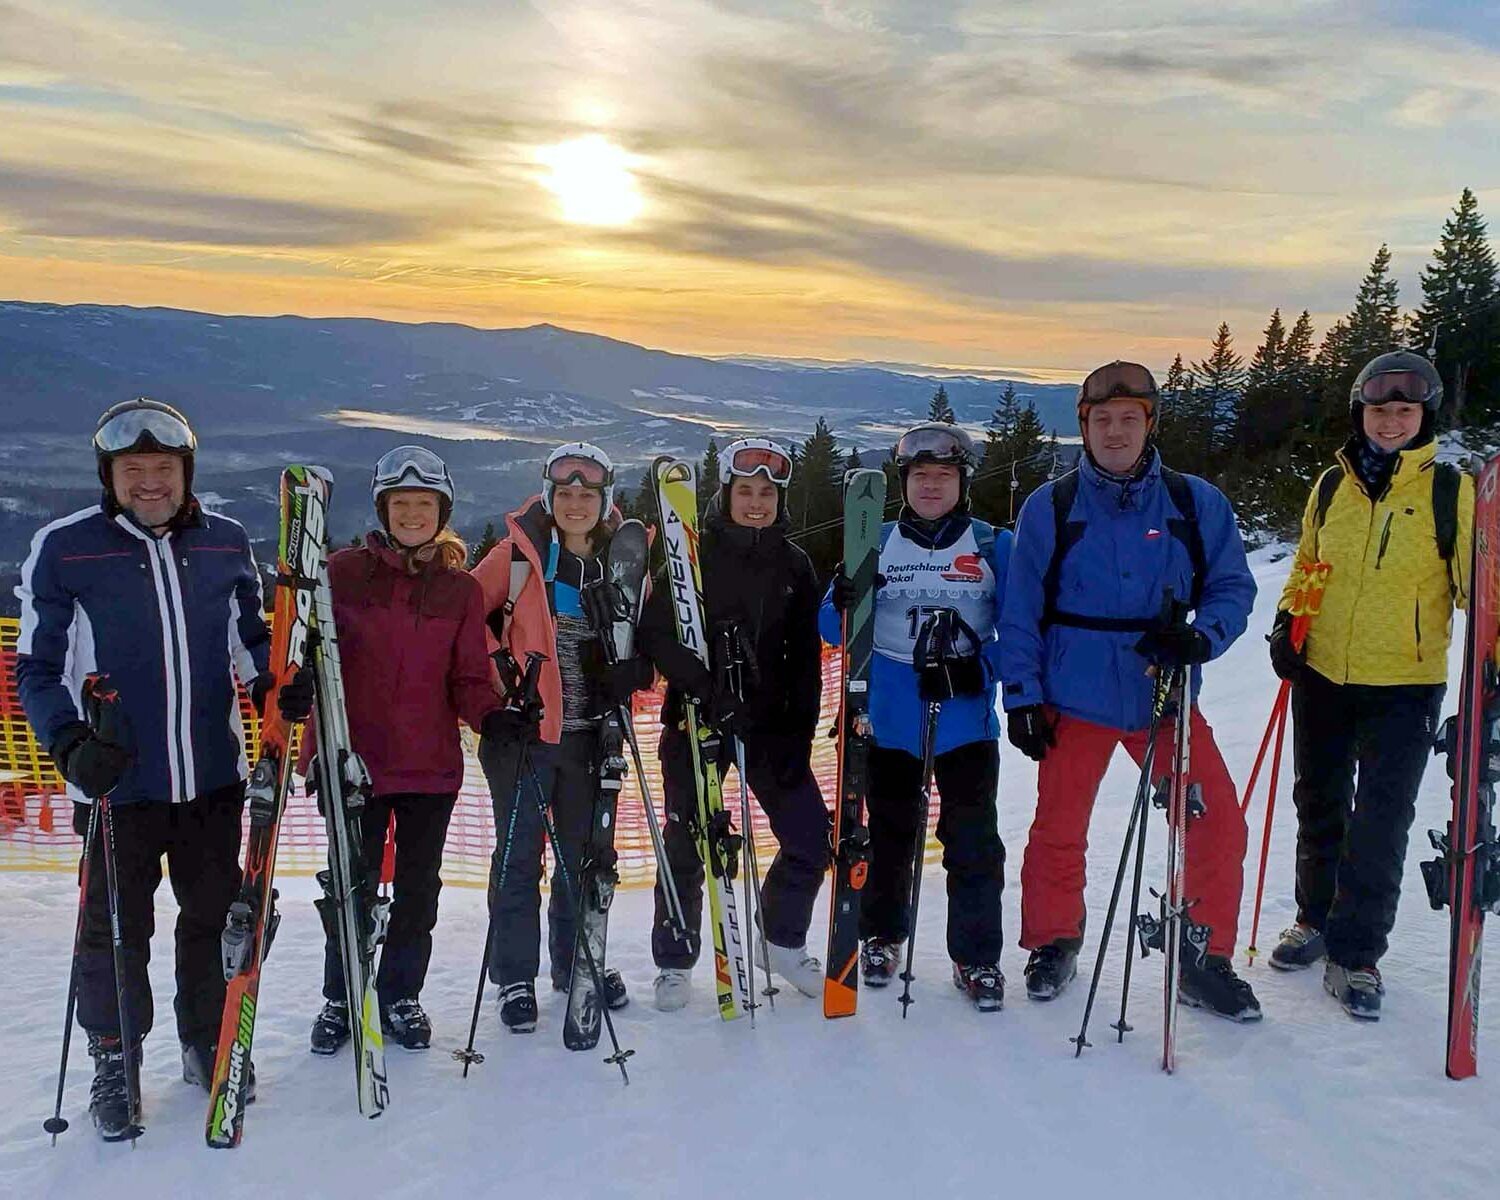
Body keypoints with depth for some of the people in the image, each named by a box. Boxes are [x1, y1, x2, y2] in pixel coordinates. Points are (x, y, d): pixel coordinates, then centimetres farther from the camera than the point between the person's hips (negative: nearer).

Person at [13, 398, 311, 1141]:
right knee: (116, 931, 10)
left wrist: (278, 681, -7)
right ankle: (114, 1063, 32)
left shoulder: (226, 542, 2)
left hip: (214, 776, 3)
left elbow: (252, 636, 13)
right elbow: (36, 667, -2)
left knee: (216, 917, 14)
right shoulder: (63, 548, -7)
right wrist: (70, 743, -17)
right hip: (117, 782, -2)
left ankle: (209, 1044, 35)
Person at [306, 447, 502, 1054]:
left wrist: (492, 715, -16)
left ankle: (401, 994, 31)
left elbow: (468, 678, 5)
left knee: (418, 888, 12)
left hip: (432, 765, 2)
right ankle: (339, 999, 28)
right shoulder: (344, 571, 0)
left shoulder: (461, 587, 4)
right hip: (356, 761, -1)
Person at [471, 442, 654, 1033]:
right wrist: (495, 668, -11)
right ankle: (514, 975, 18)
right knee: (519, 853, 4)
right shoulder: (519, 551, -6)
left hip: (590, 731, 3)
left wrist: (632, 670, -7)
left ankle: (577, 961, 32)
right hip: (522, 725, -3)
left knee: (584, 852, 14)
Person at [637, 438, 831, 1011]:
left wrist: (800, 734, -2)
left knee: (811, 840, 2)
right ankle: (675, 961, 22)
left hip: (770, 723, 3)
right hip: (697, 722, -3)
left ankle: (781, 939, 26)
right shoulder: (692, 553, -4)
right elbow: (655, 635, -12)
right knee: (685, 846, 2)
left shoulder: (794, 564, 6)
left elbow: (805, 658, 6)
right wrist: (709, 690, -24)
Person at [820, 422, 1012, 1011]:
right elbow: (837, 632, 3)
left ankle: (977, 957, 12)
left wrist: (978, 670, -17)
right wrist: (844, 601, -19)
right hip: (889, 720, 1)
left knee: (973, 843, -2)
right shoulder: (877, 544, 6)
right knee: (888, 835, 13)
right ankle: (881, 936, 32)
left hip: (966, 720, -1)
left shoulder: (993, 547, 2)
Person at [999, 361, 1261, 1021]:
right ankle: (1053, 943, 32)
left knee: (1218, 824, -1)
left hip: (1166, 696, 1)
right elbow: (1021, 611, -1)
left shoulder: (1196, 503, 0)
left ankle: (1205, 959, 19)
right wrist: (1022, 696, -5)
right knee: (1058, 830, 9)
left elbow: (1233, 587, 4)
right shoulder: (1049, 507, -3)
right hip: (1074, 698, -1)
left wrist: (1202, 636, -17)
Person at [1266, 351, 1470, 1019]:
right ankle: (1316, 919, 36)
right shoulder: (1332, 485, 3)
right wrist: (1286, 622, 2)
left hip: (1405, 688, -3)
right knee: (1318, 806, 17)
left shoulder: (1452, 491, -6)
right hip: (1321, 677, 4)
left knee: (1380, 825, -1)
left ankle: (1357, 953, 15)